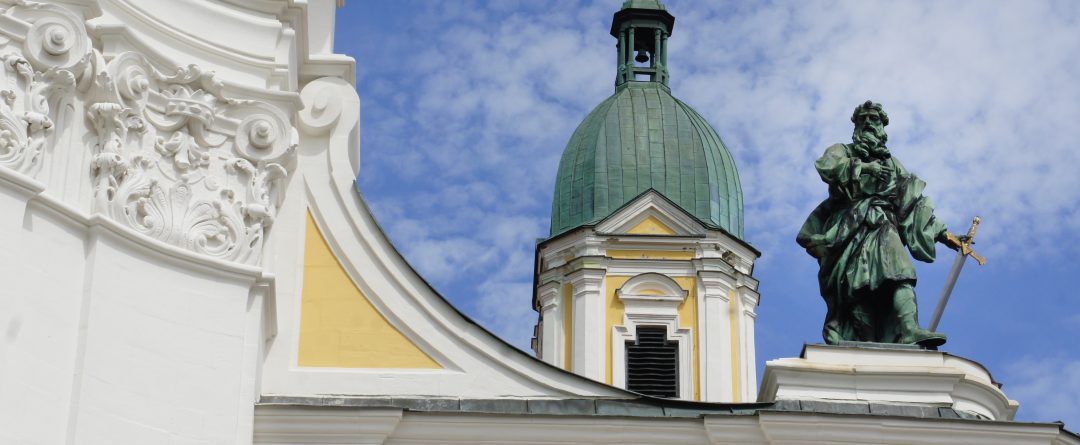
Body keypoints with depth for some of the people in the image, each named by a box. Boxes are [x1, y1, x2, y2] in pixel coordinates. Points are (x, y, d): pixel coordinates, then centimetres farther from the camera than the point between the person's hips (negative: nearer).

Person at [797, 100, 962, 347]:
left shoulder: (891, 163, 32)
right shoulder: (843, 152, 23)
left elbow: (915, 202, 29)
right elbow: (825, 166, -3)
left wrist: (942, 233, 22)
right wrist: (862, 167, -9)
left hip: (883, 225, 2)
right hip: (852, 226, -2)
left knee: (899, 271, -24)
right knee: (857, 281, -19)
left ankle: (910, 331, -44)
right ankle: (866, 345, -30)